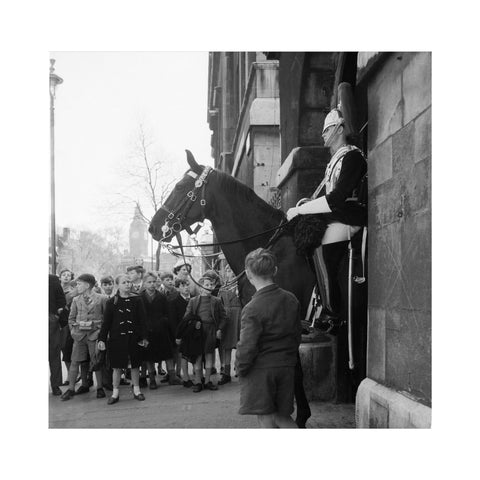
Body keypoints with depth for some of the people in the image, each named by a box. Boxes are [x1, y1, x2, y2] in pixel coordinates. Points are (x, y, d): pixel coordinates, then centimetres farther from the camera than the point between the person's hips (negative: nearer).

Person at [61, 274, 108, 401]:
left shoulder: (101, 299, -3)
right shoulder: (76, 300, 7)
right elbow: (71, 318, 15)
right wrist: (73, 331, 5)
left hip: (95, 334, -3)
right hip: (79, 334, 3)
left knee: (96, 362, 0)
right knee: (75, 361, 1)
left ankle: (99, 388, 12)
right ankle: (71, 389, 7)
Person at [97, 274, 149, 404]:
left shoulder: (137, 300, 0)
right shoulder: (111, 302, 0)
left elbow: (142, 320, 0)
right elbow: (106, 322, 0)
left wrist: (143, 337, -5)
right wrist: (102, 339, -7)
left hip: (133, 337, 1)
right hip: (117, 338, 0)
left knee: (135, 365, 9)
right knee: (117, 366, 4)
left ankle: (136, 390, 22)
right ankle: (115, 393, 14)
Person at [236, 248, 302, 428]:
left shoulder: (253, 309, -18)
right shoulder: (291, 300, 2)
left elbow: (247, 347, -18)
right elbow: (297, 334, 11)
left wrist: (241, 369, -2)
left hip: (260, 371, -6)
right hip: (287, 368, 6)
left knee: (267, 421, 3)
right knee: (282, 417, 19)